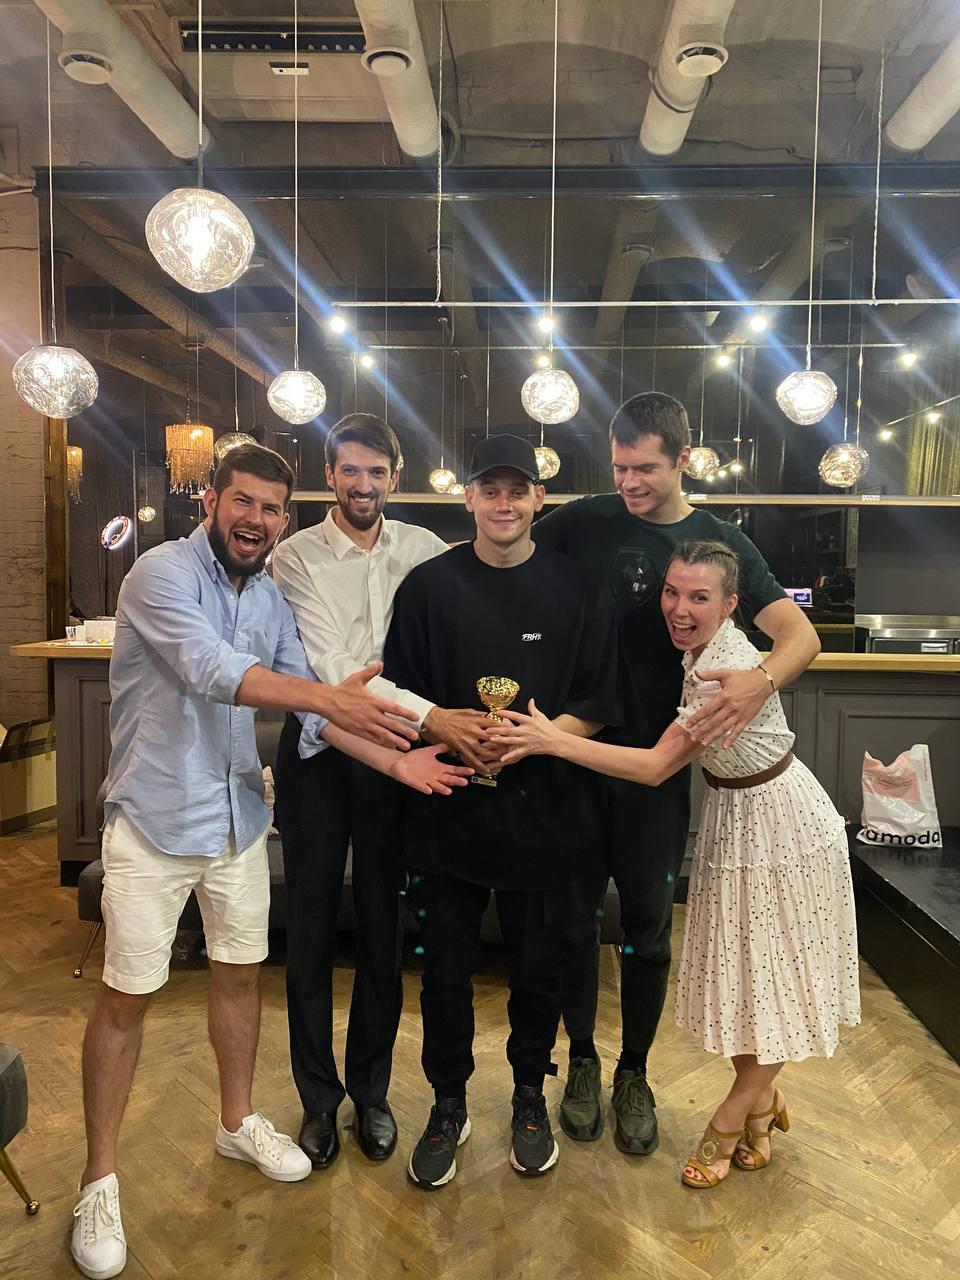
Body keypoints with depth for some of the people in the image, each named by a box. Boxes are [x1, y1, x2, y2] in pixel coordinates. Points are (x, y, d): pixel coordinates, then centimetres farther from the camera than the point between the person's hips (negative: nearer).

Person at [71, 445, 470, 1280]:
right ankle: (100, 1180, 22)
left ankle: (239, 1122, 40)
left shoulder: (271, 597, 4)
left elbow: (306, 706, 1)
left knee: (241, 970, 18)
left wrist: (396, 759, -10)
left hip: (240, 815, 6)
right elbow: (212, 669, -33)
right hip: (155, 819, -6)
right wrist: (328, 696, -44)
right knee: (128, 996, 4)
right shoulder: (164, 572, -17)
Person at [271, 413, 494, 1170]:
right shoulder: (297, 557, -7)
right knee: (312, 926, 8)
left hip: (395, 751, 2)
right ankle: (319, 1097, 28)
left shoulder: (425, 552, 2)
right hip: (317, 750, -1)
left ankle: (372, 1090, 32)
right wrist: (429, 716, -26)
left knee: (383, 927, 12)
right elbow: (331, 670, -17)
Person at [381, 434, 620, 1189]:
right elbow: (399, 697, 2)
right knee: (446, 970, 11)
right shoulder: (430, 586, 0)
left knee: (539, 968, 14)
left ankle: (530, 1097, 39)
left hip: (541, 808, 0)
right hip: (449, 808, 0)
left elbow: (599, 705, -1)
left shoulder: (573, 589, 0)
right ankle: (449, 1105, 34)